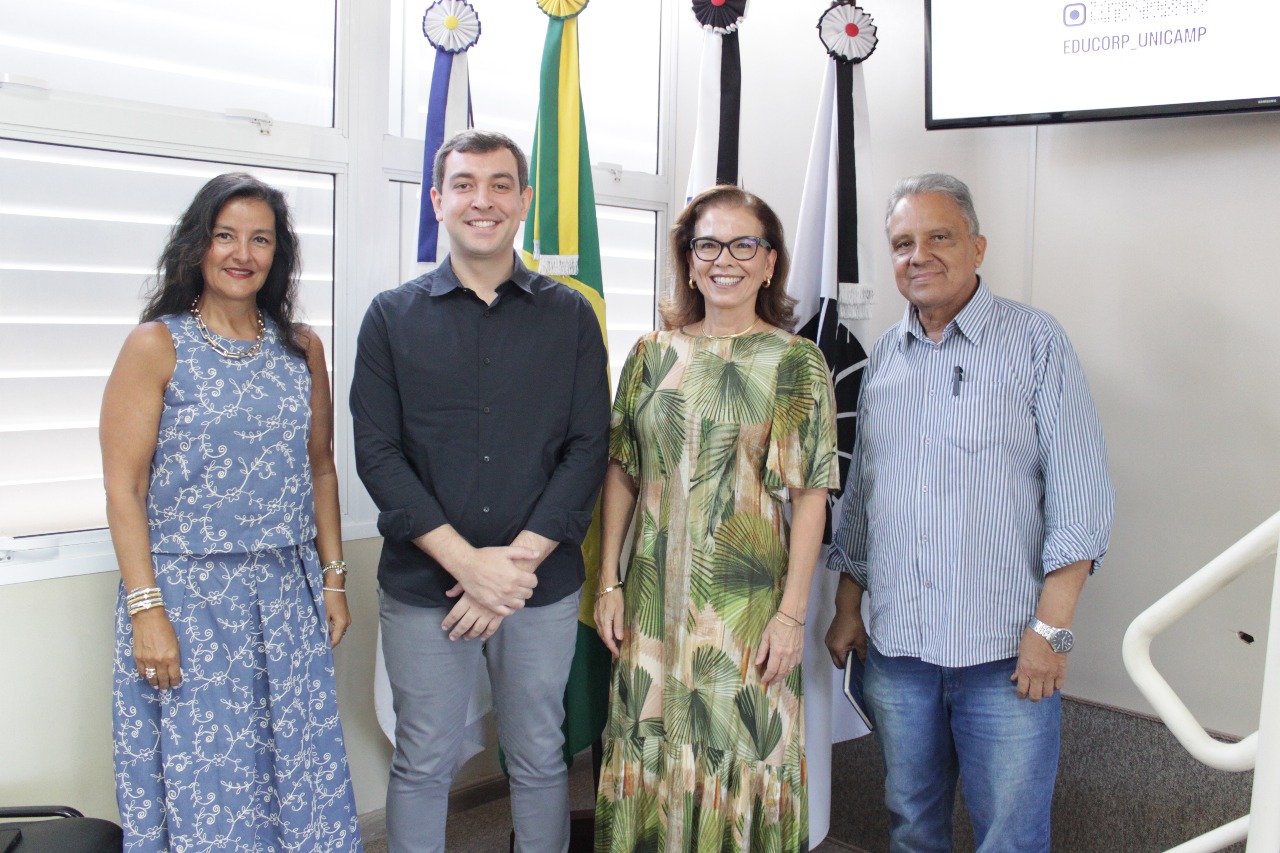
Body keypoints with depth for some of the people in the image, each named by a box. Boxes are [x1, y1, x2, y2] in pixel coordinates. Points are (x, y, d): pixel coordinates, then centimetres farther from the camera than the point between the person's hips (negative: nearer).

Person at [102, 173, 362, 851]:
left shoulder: (301, 347, 8)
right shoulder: (157, 345, -5)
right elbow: (123, 487, -8)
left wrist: (333, 579, 10)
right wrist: (146, 610, -13)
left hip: (288, 594, 4)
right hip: (188, 594, -4)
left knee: (298, 772, 9)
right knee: (204, 781, 4)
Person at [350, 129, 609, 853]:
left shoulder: (570, 316, 4)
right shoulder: (393, 317, 3)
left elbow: (589, 447, -2)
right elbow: (377, 452, -3)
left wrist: (518, 562, -12)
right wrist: (468, 561, -13)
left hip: (544, 586, 1)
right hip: (424, 586, 0)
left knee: (541, 760, 13)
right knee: (422, 765, 11)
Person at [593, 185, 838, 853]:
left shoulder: (795, 362, -3)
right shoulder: (653, 354, 5)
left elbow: (809, 494, -5)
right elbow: (620, 473, 7)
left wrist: (792, 614, -10)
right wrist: (609, 584, 3)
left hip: (747, 602, -2)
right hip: (652, 598, 3)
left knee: (740, 752, 6)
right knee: (650, 748, 12)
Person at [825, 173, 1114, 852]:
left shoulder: (1035, 343, -3)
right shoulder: (883, 357, 11)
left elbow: (1079, 497, -8)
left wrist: (1051, 627, -13)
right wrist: (847, 607, 14)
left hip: (1005, 650, -4)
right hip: (895, 645, 4)